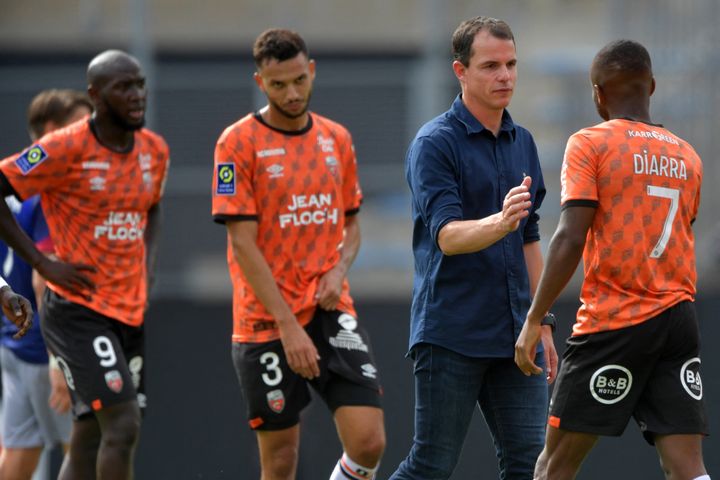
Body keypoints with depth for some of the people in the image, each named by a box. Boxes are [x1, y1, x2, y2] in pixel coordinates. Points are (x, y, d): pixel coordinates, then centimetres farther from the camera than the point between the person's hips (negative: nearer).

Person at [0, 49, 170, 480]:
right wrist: (43, 263, -14)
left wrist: (147, 266, 10)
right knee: (123, 426, -17)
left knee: (90, 438, 9)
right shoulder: (65, 149, -13)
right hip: (78, 310, -7)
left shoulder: (155, 150, 8)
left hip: (131, 312, 7)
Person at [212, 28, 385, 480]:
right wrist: (288, 326, -16)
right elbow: (243, 244, -10)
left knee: (368, 442, -11)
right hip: (266, 323, -4)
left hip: (332, 311, 4)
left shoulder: (337, 139, 10)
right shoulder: (239, 142, -6)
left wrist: (338, 270, -4)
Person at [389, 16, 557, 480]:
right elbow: (448, 236, -20)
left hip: (513, 336, 6)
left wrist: (541, 324, 18)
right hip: (451, 333, -6)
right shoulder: (434, 143, -8)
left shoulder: (523, 142, 13)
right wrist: (500, 222, -40)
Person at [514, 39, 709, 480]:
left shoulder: (590, 145, -3)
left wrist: (534, 321, -11)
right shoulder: (687, 157, 13)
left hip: (613, 326, -4)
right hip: (679, 320, 4)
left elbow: (571, 239, -12)